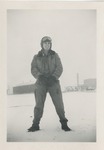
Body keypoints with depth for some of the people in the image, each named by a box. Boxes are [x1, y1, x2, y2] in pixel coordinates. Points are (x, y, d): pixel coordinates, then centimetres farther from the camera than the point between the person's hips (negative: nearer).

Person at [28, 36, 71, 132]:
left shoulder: (55, 55, 11)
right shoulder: (37, 57, 12)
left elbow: (59, 68, 3)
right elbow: (33, 69, 3)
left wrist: (54, 77, -13)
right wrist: (40, 76, -15)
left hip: (53, 82, 0)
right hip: (41, 83, 0)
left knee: (59, 103, -4)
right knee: (39, 104, -4)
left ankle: (64, 124, 6)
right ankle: (35, 125, 4)